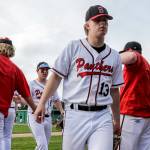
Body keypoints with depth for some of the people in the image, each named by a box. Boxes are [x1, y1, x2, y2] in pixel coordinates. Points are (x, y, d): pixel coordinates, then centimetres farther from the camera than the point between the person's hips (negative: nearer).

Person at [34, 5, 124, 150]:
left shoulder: (114, 56, 11)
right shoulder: (73, 47, 2)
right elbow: (56, 77, 2)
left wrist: (116, 119, 21)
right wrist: (41, 103, -4)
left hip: (102, 117, 2)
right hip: (76, 115, -2)